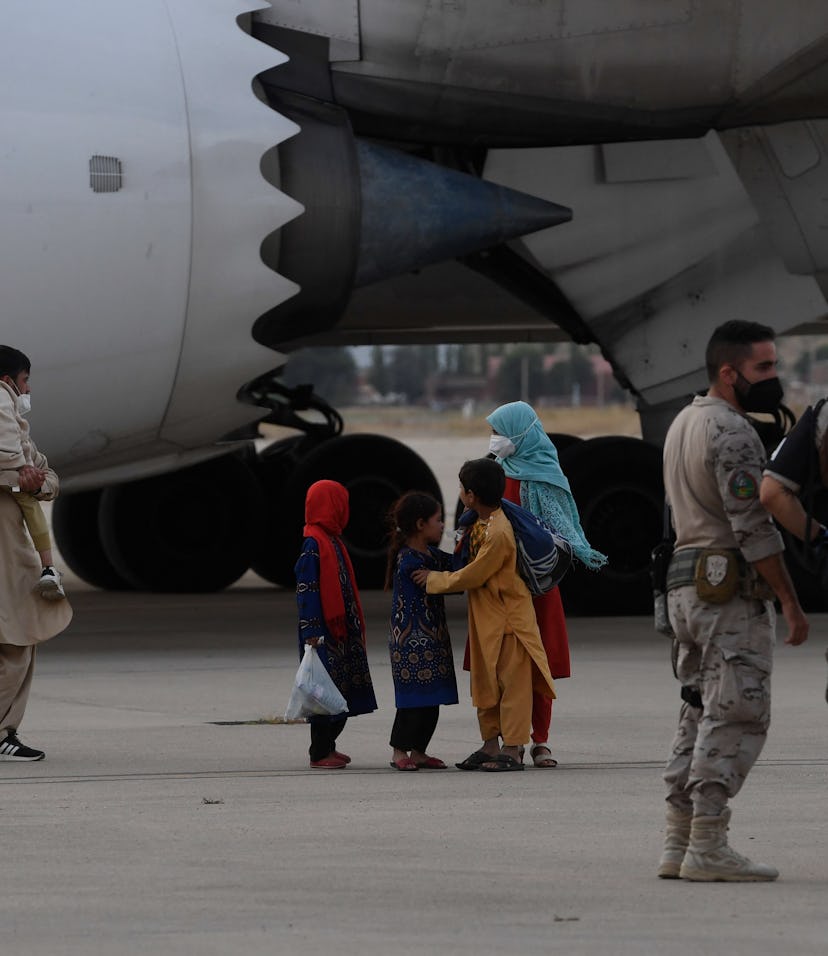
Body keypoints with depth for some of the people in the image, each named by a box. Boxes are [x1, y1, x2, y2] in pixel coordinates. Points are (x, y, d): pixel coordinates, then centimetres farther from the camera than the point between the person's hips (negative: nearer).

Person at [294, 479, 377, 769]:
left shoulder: (332, 540, 14)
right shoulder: (313, 544, -14)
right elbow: (306, 590, -18)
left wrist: (355, 625, 18)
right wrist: (312, 634, -22)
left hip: (340, 629, 9)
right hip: (324, 632, -9)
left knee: (344, 691, 12)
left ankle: (327, 746, 20)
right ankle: (319, 754, -1)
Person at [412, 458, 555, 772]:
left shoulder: (498, 534, -23)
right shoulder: (480, 524, 6)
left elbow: (472, 576, -19)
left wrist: (434, 579, -8)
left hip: (508, 618, -10)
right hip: (485, 617, 10)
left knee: (512, 684, -4)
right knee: (485, 684, 13)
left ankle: (512, 751, -3)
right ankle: (490, 745, 19)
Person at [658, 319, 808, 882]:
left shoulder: (684, 423, 17)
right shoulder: (732, 433, -14)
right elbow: (754, 527, -18)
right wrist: (792, 604, -16)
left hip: (686, 582, 10)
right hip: (732, 589, -10)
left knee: (702, 717, 11)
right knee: (736, 717, -9)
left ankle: (679, 845, 9)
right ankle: (708, 847, -12)